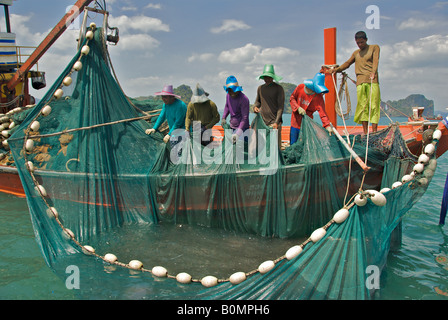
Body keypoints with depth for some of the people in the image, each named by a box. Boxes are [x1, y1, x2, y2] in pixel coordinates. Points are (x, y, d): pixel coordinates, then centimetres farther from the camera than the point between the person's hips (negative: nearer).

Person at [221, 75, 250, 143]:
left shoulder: (244, 99, -21)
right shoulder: (228, 95, 1)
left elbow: (245, 118, -23)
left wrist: (238, 133, -32)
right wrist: (223, 118, 5)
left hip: (241, 127, -7)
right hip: (232, 126, 7)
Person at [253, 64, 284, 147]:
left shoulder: (278, 88, -2)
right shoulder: (260, 88, 12)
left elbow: (281, 106, -6)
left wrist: (277, 122, -15)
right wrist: (255, 107, 3)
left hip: (274, 122, -4)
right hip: (262, 121, 4)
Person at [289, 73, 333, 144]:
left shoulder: (318, 97, -14)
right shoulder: (300, 87, -7)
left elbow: (322, 112, -21)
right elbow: (292, 98, 4)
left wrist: (327, 125, -35)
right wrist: (298, 108, -14)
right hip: (295, 123, 2)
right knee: (293, 145, 9)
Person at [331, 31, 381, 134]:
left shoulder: (374, 47, 11)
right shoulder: (356, 53, 24)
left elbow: (375, 60, -5)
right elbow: (348, 63, 24)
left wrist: (373, 72, -23)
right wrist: (337, 69, 6)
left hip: (372, 81, -3)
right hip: (360, 82, 3)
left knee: (374, 105, -8)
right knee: (362, 106, -4)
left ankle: (374, 132, -9)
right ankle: (365, 133, -3)